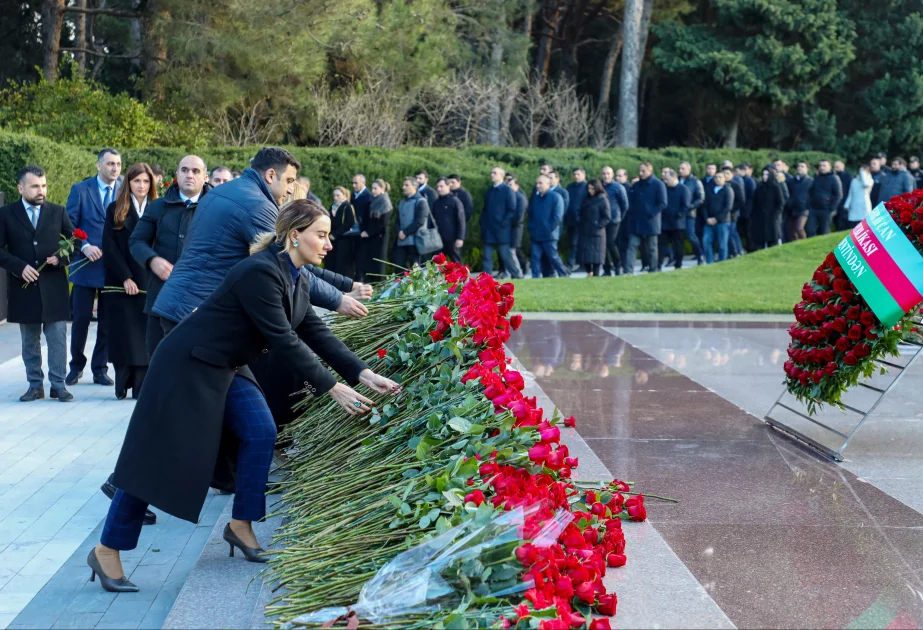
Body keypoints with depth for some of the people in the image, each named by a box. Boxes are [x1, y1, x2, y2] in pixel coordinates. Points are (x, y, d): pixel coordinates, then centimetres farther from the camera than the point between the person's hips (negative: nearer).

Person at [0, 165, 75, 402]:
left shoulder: (58, 212, 6)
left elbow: (75, 241, 8)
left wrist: (61, 258, -11)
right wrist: (19, 267, -14)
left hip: (54, 287, 0)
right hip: (24, 287, 0)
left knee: (58, 338, 0)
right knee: (29, 341, 9)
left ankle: (58, 385, 7)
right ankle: (35, 385, 17)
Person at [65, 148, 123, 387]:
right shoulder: (80, 189, 2)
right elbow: (69, 224, 0)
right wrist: (84, 246, -14)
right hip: (86, 264, -1)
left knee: (108, 321, 6)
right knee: (81, 318, 3)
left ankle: (100, 368, 16)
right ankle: (76, 366, 18)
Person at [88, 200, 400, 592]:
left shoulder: (296, 279, 2)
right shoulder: (260, 273, -27)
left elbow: (316, 333, 2)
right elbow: (283, 341, -27)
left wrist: (364, 375, -8)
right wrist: (333, 390, -24)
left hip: (225, 368, 9)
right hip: (187, 365, -9)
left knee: (260, 433, -4)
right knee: (161, 457, -6)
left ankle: (241, 527, 11)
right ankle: (106, 551, 4)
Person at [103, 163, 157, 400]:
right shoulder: (115, 209, 4)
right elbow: (110, 247, -2)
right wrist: (125, 278, -11)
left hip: (150, 282, 1)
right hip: (121, 282, -1)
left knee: (145, 334, -2)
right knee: (125, 333, -1)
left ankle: (141, 385, -2)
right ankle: (123, 384, 5)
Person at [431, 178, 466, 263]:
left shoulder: (455, 201, -4)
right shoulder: (436, 202, 12)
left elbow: (461, 221, -8)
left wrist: (460, 238, -15)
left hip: (451, 239, -6)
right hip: (438, 239, 6)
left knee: (456, 262, 2)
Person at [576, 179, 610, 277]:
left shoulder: (602, 200, -6)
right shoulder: (586, 199, 13)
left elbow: (607, 217, -8)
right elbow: (581, 214, 22)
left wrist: (597, 225, -13)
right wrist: (580, 225, 9)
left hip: (597, 233, -6)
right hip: (584, 232, 6)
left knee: (596, 256, -4)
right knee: (583, 254, 5)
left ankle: (596, 275, 2)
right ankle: (589, 272, 23)